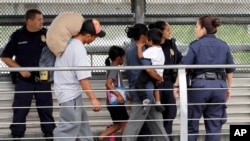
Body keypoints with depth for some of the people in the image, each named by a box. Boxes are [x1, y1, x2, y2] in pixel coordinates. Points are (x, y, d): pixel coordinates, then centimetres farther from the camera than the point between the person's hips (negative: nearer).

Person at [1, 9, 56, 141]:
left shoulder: (46, 34, -1)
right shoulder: (18, 35, -4)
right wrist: (20, 69, -8)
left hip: (43, 79, 1)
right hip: (24, 79, -1)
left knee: (46, 109, 9)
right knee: (20, 110, 1)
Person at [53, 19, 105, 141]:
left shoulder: (67, 42, 3)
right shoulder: (79, 48, -23)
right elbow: (83, 77, -26)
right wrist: (93, 99, -25)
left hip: (67, 91, 10)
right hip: (70, 94, -10)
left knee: (82, 123, 20)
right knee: (69, 128, -8)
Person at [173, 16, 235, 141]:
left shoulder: (196, 45, -3)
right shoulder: (224, 46, 9)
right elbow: (230, 70, 11)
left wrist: (176, 85, -4)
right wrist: (228, 88, 20)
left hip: (200, 85, -3)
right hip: (219, 86, 3)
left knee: (191, 124, 7)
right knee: (214, 126, 7)